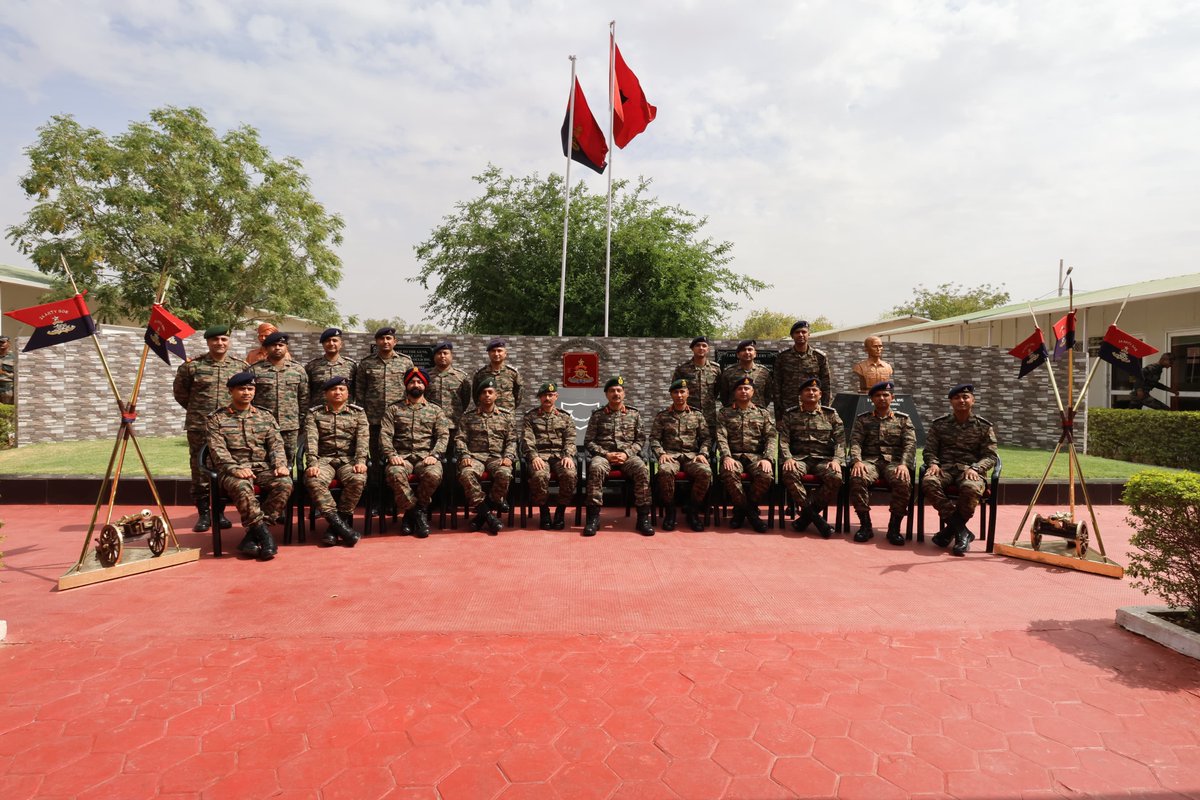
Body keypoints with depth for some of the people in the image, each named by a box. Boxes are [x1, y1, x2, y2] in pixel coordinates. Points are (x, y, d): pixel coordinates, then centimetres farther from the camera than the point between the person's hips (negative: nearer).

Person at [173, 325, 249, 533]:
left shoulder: (241, 366, 4)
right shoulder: (192, 366, 2)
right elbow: (179, 392, 14)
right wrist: (197, 409, 13)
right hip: (199, 428, -1)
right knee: (200, 471, 3)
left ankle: (220, 512, 18)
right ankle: (203, 514, 13)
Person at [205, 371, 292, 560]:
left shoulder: (265, 417, 18)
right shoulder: (215, 419, 9)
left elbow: (276, 444, 8)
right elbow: (218, 450, -4)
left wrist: (280, 465, -12)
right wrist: (235, 469, -22)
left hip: (263, 468, 3)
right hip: (233, 470, -3)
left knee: (285, 483, -29)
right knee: (241, 486, -38)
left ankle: (252, 536, -22)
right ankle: (264, 535, -29)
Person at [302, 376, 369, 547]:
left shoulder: (358, 412, 12)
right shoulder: (314, 414, 12)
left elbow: (363, 439, -1)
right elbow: (311, 441, -3)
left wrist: (360, 461, -18)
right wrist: (312, 464, -19)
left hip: (349, 459, 0)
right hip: (324, 459, 0)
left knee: (358, 479, -33)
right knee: (313, 481, -33)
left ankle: (334, 526, -18)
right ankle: (340, 523, -26)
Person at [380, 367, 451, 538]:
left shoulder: (436, 410, 16)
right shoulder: (393, 409, 16)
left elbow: (443, 436, 5)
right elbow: (385, 435, 5)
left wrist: (434, 455, -13)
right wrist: (391, 455, -13)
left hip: (426, 456, 0)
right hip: (402, 456, 0)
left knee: (434, 475, -34)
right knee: (395, 473, -35)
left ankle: (417, 510, -6)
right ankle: (415, 511, -13)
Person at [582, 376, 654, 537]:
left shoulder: (634, 414, 13)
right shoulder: (597, 415, 10)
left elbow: (641, 439, 9)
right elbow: (588, 442, 5)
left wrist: (627, 453, -9)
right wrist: (606, 454, -10)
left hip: (628, 455, 1)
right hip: (604, 455, -1)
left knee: (642, 469, -32)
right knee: (595, 468, -36)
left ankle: (643, 518, -25)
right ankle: (593, 517, -31)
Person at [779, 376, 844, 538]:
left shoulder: (831, 414, 14)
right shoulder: (790, 414, 13)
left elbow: (840, 440, 7)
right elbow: (783, 439, 3)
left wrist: (836, 459, -10)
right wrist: (788, 458, -15)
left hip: (824, 459, 1)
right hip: (799, 458, -1)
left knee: (836, 477, -32)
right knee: (789, 473, -35)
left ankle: (806, 514, -17)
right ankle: (816, 518, -24)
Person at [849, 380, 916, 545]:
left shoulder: (903, 419, 16)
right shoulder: (862, 419, 17)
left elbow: (910, 444, 4)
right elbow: (855, 442, 4)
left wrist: (904, 464, -16)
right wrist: (857, 461, -17)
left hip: (894, 461, 0)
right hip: (870, 460, 0)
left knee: (904, 482, -34)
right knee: (858, 479, -34)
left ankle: (894, 527, -19)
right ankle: (865, 525, -20)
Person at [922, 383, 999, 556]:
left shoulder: (984, 426, 9)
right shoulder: (939, 424, 13)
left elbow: (990, 456, 5)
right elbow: (929, 450, 12)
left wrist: (975, 468, -15)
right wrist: (933, 463, -10)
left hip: (970, 469, -1)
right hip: (945, 467, 1)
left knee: (971, 488, -38)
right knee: (929, 482, -34)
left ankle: (951, 528, -13)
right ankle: (961, 531, -23)